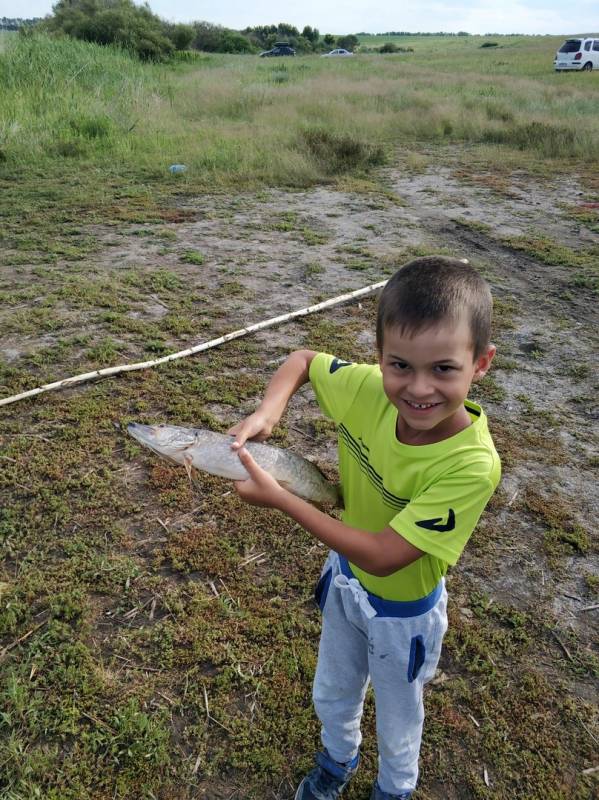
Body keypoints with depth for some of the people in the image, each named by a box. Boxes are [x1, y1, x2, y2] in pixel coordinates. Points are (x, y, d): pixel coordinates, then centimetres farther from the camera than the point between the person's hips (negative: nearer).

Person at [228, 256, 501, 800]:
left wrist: (279, 499, -35)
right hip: (345, 577, 5)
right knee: (332, 695, 32)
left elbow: (382, 556, -35)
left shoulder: (471, 464, -38)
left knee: (397, 719, 27)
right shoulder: (367, 388, -26)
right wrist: (269, 409, -27)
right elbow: (303, 360, -7)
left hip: (403, 612, -4)